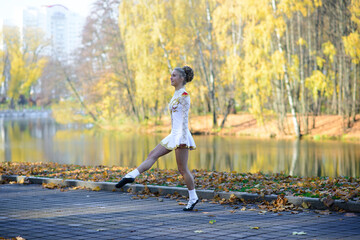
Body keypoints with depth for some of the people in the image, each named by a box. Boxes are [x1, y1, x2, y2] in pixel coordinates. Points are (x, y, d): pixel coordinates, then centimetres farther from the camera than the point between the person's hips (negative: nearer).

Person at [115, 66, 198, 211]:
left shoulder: (184, 95, -11)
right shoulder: (176, 94, 16)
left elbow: (185, 118, -16)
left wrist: (183, 139, -21)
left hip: (181, 136, -9)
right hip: (174, 135, 9)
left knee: (182, 169, -3)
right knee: (153, 155, 3)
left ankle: (193, 198, 7)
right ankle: (131, 176, 1)